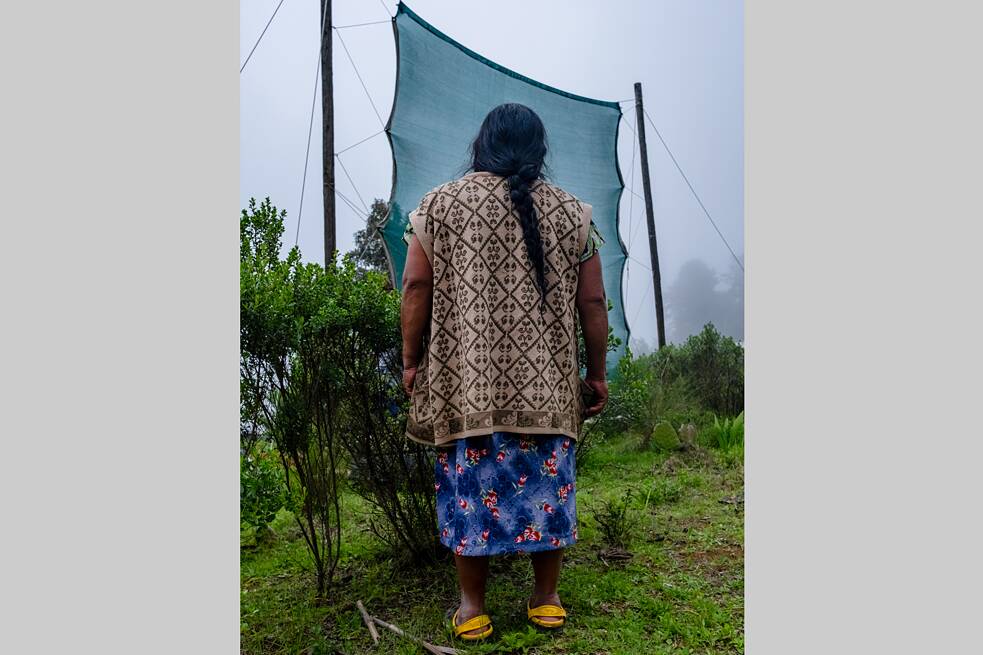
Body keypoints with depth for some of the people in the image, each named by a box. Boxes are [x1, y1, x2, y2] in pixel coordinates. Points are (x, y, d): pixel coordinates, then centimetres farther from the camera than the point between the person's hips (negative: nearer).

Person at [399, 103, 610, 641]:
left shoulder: (438, 204, 3)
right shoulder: (572, 213, 5)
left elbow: (416, 288, -2)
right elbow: (593, 304, 4)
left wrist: (412, 361, 6)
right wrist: (597, 374, 11)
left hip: (465, 383, 0)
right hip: (548, 386, 1)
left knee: (470, 490, 9)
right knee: (546, 488, 12)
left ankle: (471, 607, 20)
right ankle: (546, 599, 25)